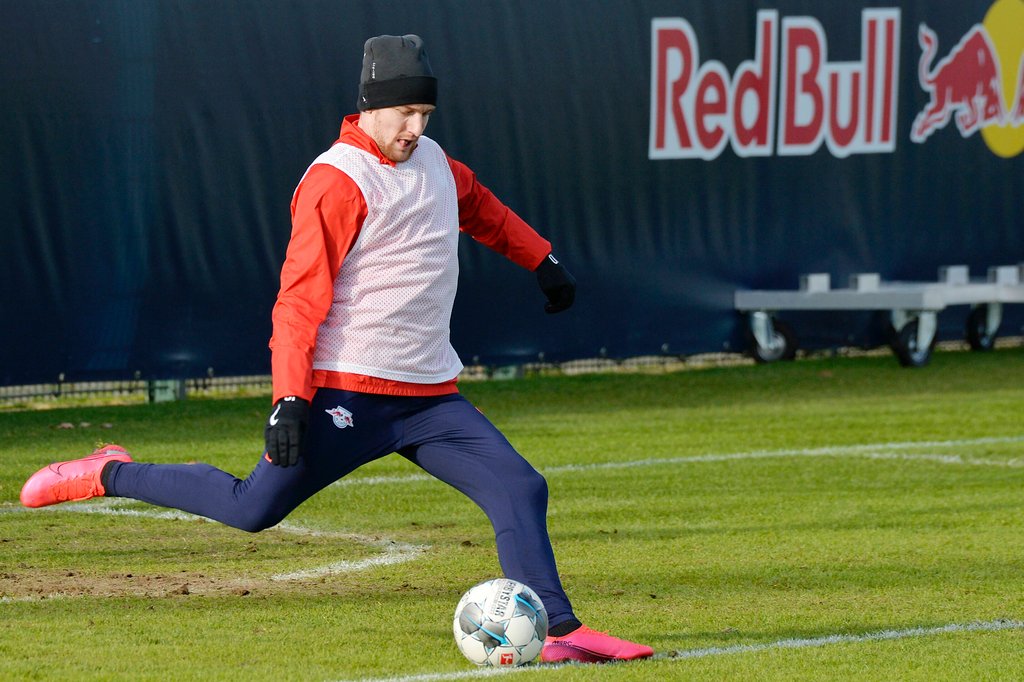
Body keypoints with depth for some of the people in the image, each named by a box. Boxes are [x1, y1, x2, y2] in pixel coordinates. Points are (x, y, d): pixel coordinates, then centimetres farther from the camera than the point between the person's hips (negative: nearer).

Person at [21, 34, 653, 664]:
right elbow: (300, 298, -18)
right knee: (254, 508, -5)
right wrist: (290, 398, -25)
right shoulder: (335, 181, -13)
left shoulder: (432, 160, 12)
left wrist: (543, 260, 36)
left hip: (432, 395, 7)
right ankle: (109, 475, 13)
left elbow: (481, 205, 37)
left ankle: (559, 632, -9)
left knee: (522, 490, -7)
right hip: (346, 395, -7)